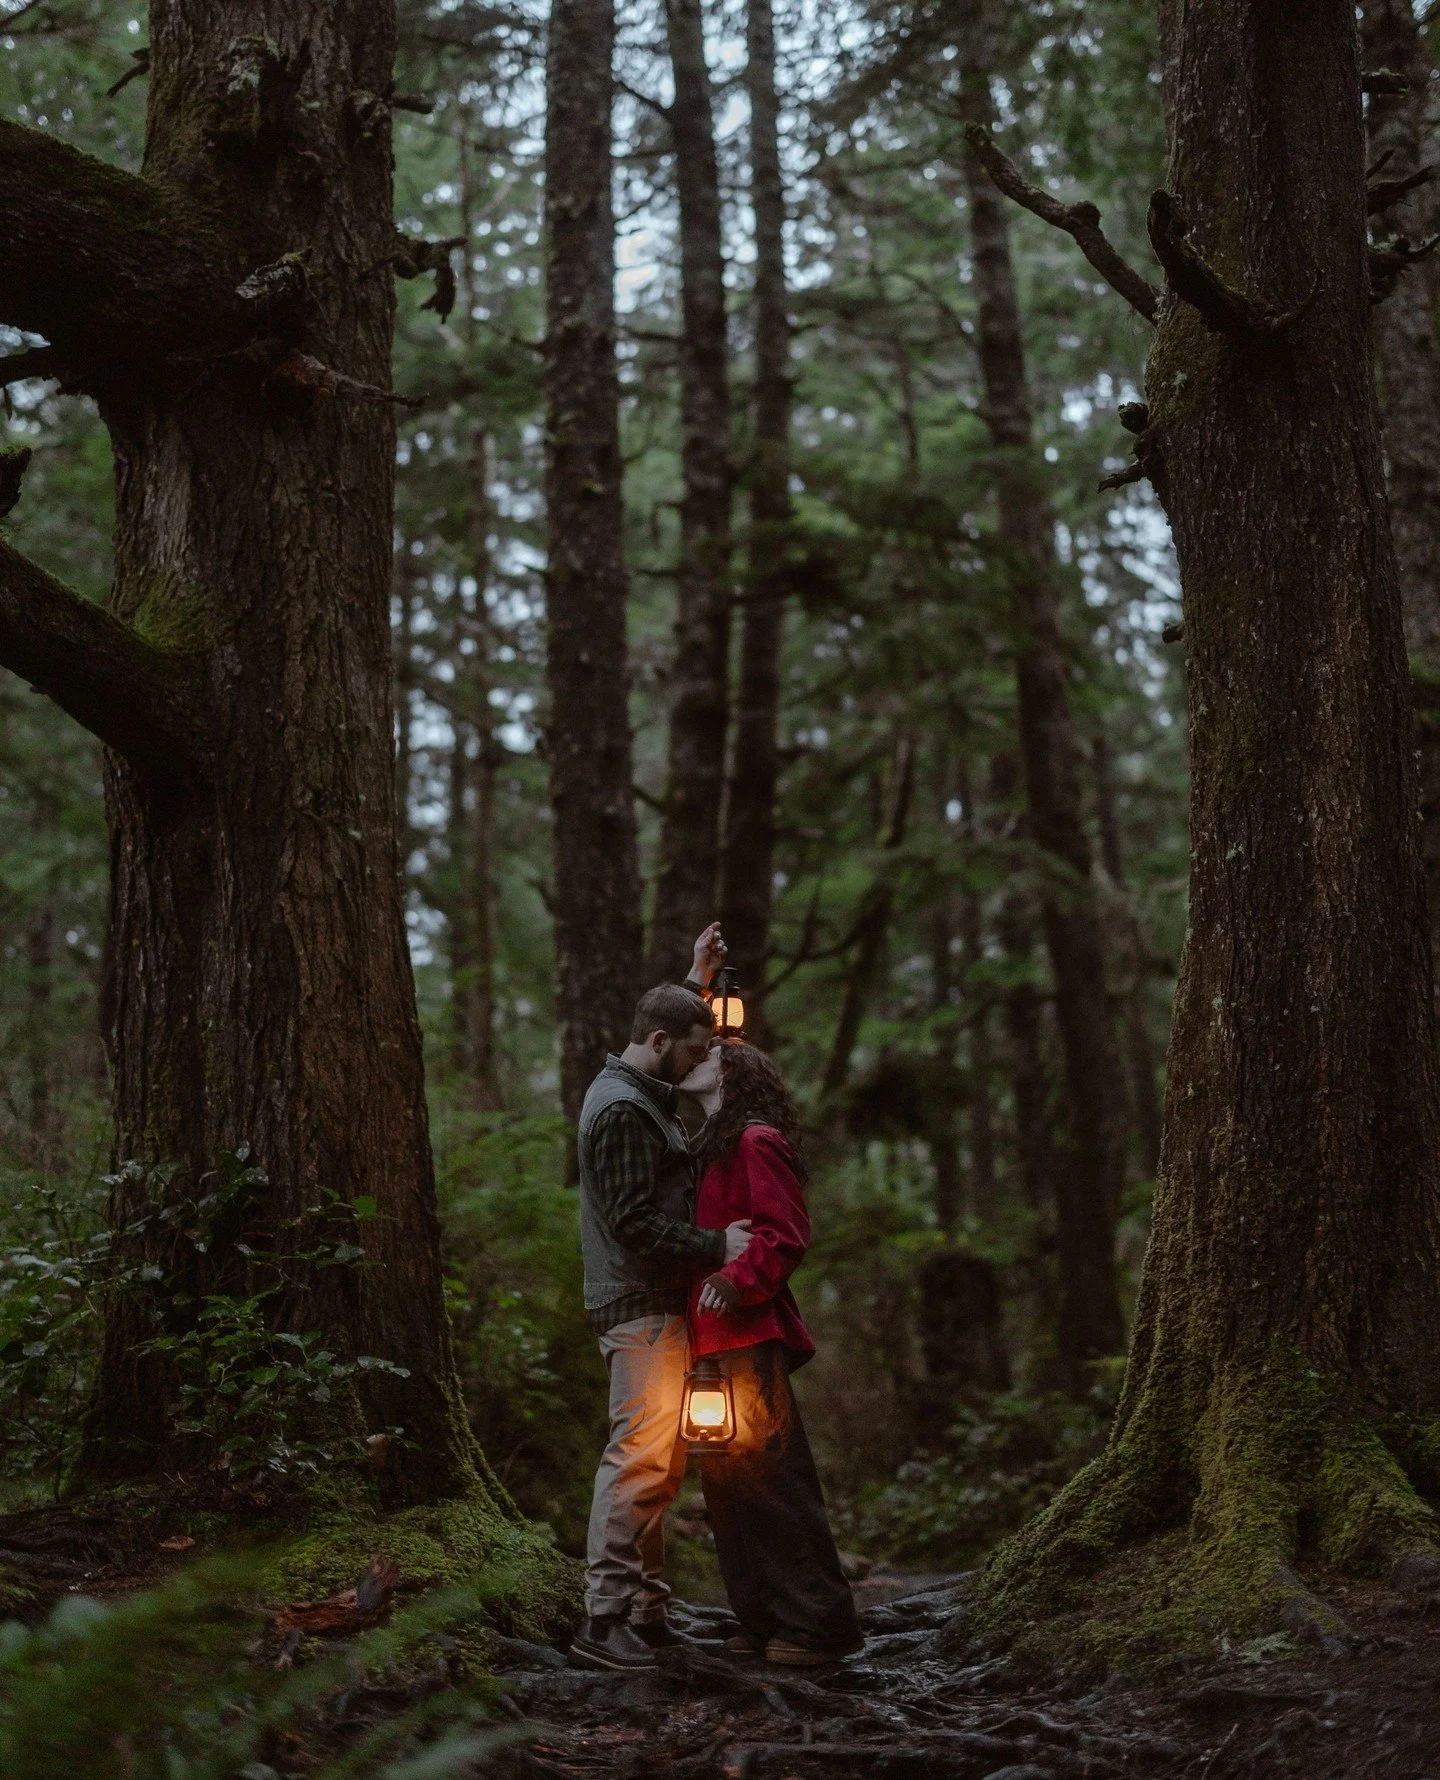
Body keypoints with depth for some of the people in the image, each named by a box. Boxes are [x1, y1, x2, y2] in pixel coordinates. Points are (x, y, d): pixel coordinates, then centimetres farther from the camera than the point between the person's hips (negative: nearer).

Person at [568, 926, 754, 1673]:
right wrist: (718, 1248, -17)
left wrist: (696, 982, 35)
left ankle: (644, 1612, 14)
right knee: (639, 1457, -13)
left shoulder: (640, 1094, 16)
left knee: (658, 1465, 11)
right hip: (640, 1308, -11)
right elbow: (636, 1224, -22)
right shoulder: (622, 1111, -16)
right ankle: (605, 1619, -15)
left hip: (656, 1308, 11)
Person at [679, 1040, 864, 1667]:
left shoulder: (757, 1144, -7)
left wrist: (737, 1279, -27)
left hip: (747, 1339, -10)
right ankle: (763, 1621, 17)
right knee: (726, 1479, 10)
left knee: (770, 1477, -8)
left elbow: (785, 1236, -16)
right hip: (711, 1340, 10)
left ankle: (819, 1624, -4)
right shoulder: (710, 1148, 22)